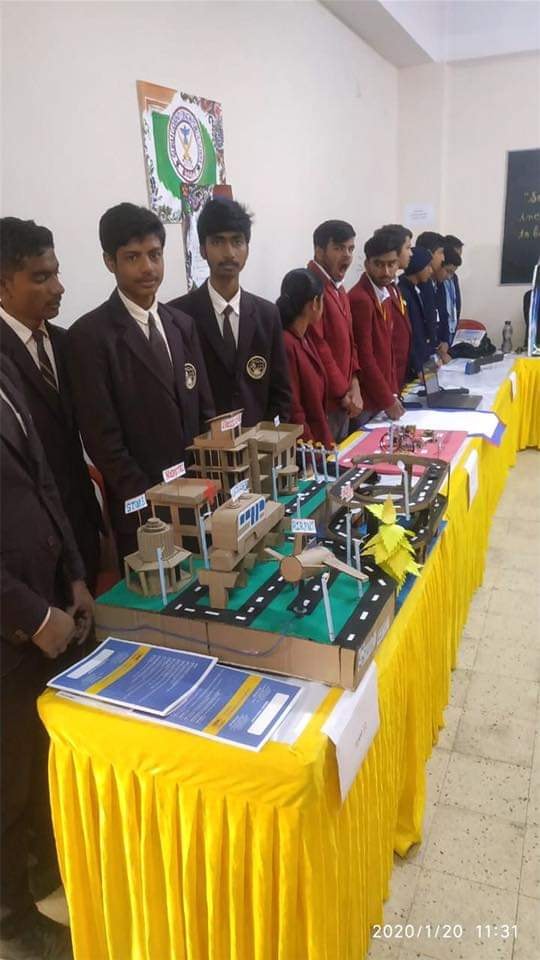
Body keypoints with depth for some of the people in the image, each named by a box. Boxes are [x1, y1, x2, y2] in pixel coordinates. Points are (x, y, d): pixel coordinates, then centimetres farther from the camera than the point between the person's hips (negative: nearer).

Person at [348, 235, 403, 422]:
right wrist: (388, 401, -13)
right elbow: (364, 358, -19)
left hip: (382, 397, 8)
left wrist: (393, 393, 8)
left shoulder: (385, 293, 9)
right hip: (366, 400, -8)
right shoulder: (360, 299, -18)